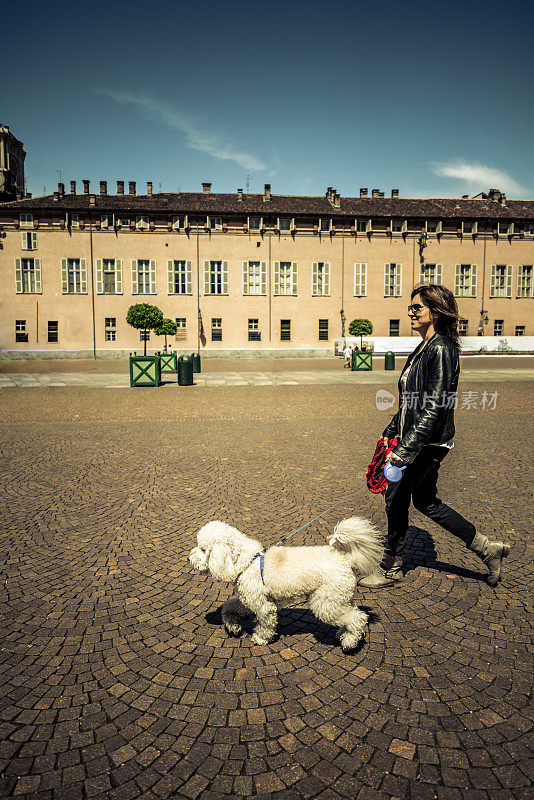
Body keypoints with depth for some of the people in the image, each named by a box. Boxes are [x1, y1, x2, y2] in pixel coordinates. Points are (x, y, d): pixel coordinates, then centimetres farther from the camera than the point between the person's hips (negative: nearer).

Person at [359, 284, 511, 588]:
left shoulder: (441, 349, -17)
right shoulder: (424, 348, 13)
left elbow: (435, 405, -25)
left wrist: (407, 448, -30)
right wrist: (392, 431, 23)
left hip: (428, 443, -10)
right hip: (419, 440, 10)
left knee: (396, 497, 1)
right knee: (426, 501, 17)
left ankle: (391, 569, 21)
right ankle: (488, 548, 29)